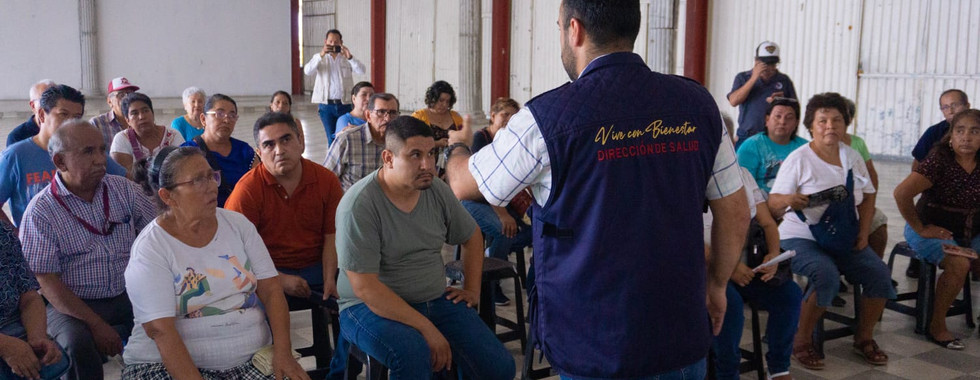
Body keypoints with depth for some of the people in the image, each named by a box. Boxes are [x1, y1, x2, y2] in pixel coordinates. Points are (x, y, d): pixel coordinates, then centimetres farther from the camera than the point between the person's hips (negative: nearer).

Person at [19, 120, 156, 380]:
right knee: (79, 344, -32)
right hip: (71, 304, -3)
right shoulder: (41, 212, -7)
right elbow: (47, 282, -10)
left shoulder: (124, 189, 4)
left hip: (127, 296, 3)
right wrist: (97, 325, -20)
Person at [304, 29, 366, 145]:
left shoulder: (346, 58, 7)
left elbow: (361, 71, -7)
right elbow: (307, 71, -10)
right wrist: (321, 55, -23)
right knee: (332, 138, 1)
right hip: (326, 105, 0)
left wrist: (349, 57, -23)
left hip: (344, 104, 0)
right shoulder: (319, 58, 8)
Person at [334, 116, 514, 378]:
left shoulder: (437, 190, 1)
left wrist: (472, 290, 10)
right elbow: (365, 288, -22)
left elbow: (471, 237, 20)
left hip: (436, 299, 5)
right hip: (371, 308, -5)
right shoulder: (358, 206, -18)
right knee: (414, 354, -37)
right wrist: (427, 328, -24)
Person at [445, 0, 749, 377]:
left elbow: (462, 185, 2)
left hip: (595, 348, -4)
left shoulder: (549, 116, -14)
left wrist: (457, 145, 25)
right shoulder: (697, 103, -3)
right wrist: (716, 284, 23)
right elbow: (735, 213, 6)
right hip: (684, 338, 4)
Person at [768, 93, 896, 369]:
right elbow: (773, 202, -12)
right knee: (827, 275, -32)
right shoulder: (799, 159, -9)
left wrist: (864, 230, 2)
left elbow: (867, 196, 16)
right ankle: (801, 341, -11)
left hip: (845, 238, 6)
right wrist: (789, 199, -35)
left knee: (879, 273, -15)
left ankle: (864, 338, 8)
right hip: (801, 237, -5)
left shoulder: (852, 157, 7)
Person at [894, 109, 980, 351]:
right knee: (959, 264, -30)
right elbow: (902, 193, -28)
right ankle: (936, 327, -14)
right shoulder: (939, 160, -17)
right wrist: (920, 229, -19)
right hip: (932, 230, -6)